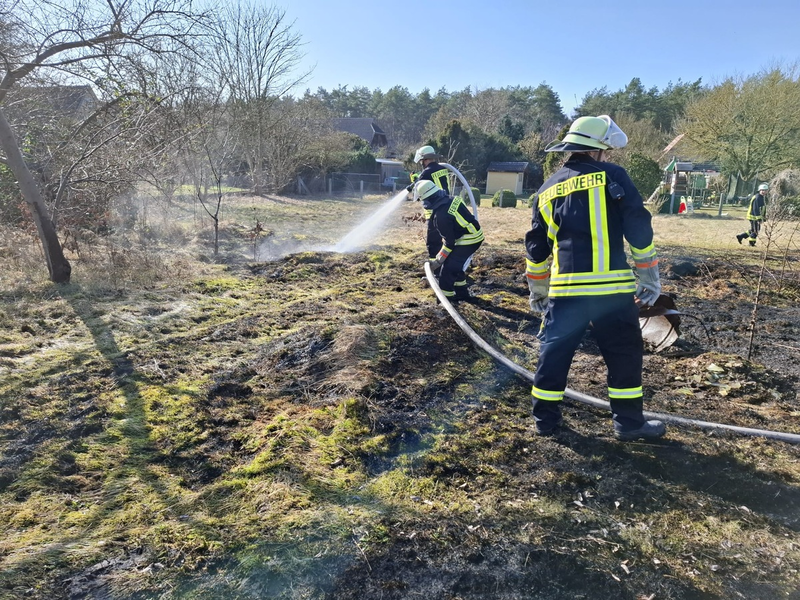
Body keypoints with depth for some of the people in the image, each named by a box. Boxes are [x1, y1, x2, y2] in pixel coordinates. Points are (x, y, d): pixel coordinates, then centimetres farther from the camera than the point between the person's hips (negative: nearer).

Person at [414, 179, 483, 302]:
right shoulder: (449, 200, 2)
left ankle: (446, 297, 5)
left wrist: (438, 260, -12)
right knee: (455, 264, 21)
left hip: (468, 240, -10)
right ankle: (462, 292, 32)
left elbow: (449, 242, -19)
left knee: (447, 267, -4)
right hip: (475, 235, 10)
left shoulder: (441, 215, -24)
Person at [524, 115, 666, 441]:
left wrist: (537, 290, 27)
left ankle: (545, 417, 21)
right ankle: (629, 422, 20)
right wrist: (649, 276, 5)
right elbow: (638, 226, -4)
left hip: (565, 288, 3)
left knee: (555, 352, 13)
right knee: (624, 354, 12)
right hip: (611, 286, -3)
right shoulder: (612, 175, 1)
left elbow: (536, 246, 18)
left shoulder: (547, 189, 14)